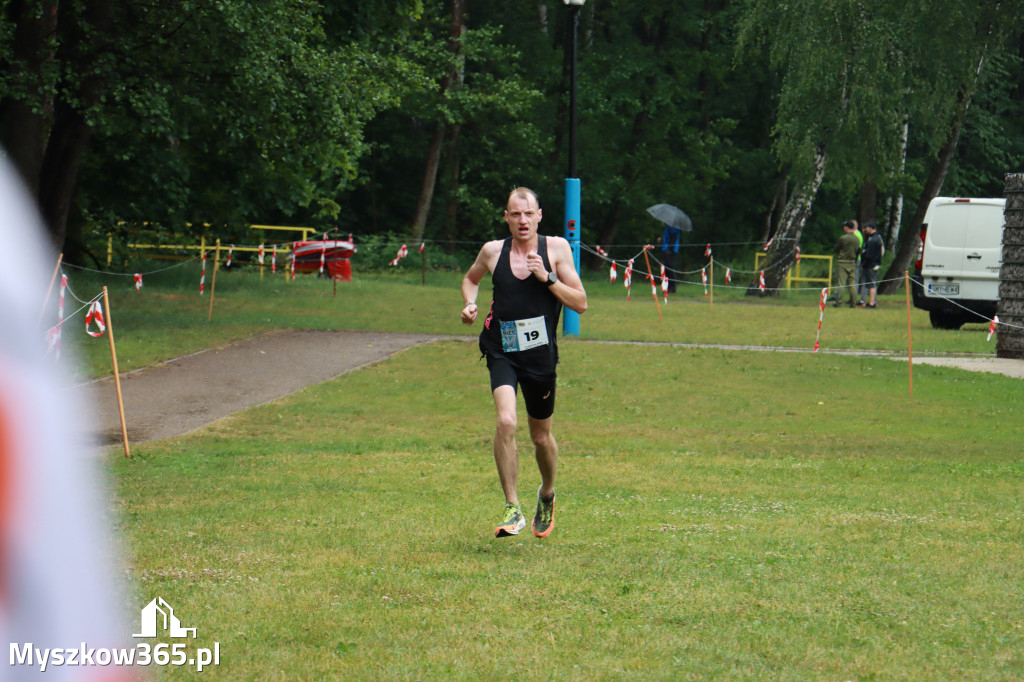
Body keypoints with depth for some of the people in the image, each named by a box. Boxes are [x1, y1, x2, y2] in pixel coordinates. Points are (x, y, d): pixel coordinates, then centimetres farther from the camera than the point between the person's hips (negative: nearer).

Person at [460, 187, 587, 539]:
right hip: (502, 351, -1)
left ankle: (547, 493, 44)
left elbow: (581, 303, -3)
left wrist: (548, 278, -16)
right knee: (506, 421, -23)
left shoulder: (556, 248, -2)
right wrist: (469, 304, 2)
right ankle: (512, 509, -16)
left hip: (540, 354, 1)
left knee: (541, 436, 13)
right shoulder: (492, 251, 1)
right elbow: (470, 279, 22)